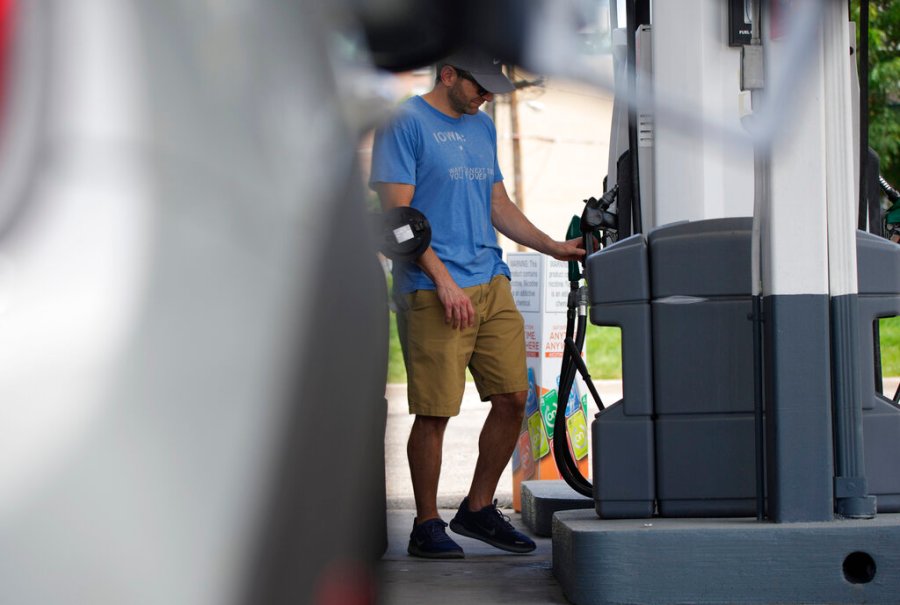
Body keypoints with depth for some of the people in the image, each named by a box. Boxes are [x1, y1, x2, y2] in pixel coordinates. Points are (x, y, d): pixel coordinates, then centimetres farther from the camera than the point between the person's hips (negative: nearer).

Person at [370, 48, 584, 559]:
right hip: (434, 292, -7)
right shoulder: (406, 123, -5)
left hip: (492, 284, 7)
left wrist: (553, 247, 12)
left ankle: (479, 510, 19)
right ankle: (427, 525, 8)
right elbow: (397, 212, -11)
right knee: (435, 412, -5)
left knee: (513, 397, 4)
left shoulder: (482, 127, 19)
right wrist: (442, 278, -17)